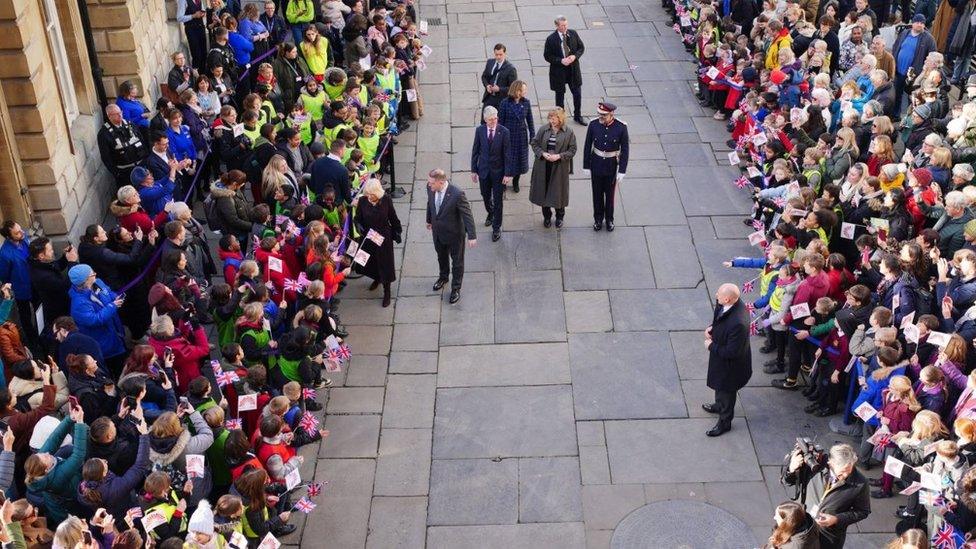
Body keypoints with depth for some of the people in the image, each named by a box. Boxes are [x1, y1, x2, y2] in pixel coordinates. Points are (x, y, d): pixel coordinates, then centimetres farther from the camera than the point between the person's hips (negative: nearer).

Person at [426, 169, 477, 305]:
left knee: (457, 261, 17)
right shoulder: (430, 188, -17)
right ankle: (443, 277, 57)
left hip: (454, 234, -5)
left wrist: (472, 236, -22)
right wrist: (429, 220, 19)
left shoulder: (457, 194, -35)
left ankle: (456, 288, 38)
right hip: (438, 232, 5)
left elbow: (467, 214, -25)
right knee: (441, 256, 30)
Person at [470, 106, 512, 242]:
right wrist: (473, 170, 2)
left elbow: (507, 154, -11)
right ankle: (490, 214, 50)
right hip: (483, 169, 3)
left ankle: (496, 228, 17)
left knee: (498, 200, 4)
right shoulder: (479, 130, -7)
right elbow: (475, 151, 1)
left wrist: (507, 174, -12)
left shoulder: (504, 132, -15)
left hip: (498, 171, -3)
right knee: (485, 196, 19)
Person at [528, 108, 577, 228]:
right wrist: (543, 154, -13)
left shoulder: (569, 133, -7)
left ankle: (559, 217, 28)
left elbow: (572, 150, -5)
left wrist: (559, 156, -18)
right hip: (543, 166, 2)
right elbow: (534, 143, 4)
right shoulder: (543, 130, -1)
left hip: (560, 167, -2)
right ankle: (546, 216, 28)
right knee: (543, 190, 10)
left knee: (558, 192, 7)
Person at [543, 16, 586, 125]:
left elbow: (581, 47, 5)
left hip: (573, 68, 3)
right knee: (560, 95, 11)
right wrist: (561, 61, -22)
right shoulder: (551, 39, -15)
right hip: (559, 71, -3)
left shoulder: (573, 34, -5)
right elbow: (547, 56, -10)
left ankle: (577, 116, 32)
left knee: (577, 93, 12)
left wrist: (575, 56, -14)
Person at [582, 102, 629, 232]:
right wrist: (586, 166, 0)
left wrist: (622, 171, -11)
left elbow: (625, 150, -10)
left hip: (612, 166, -1)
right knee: (597, 193, 15)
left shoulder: (621, 127, -18)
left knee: (610, 193, 16)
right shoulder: (593, 125, -13)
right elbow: (587, 146, -3)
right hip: (596, 165, 1)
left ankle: (609, 219, 36)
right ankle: (598, 219, 35)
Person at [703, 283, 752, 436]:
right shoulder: (731, 303, -16)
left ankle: (724, 422, 41)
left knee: (726, 391, 17)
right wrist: (711, 328, -9)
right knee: (720, 386, 33)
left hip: (730, 364, -8)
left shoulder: (738, 323, -43)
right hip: (720, 357, 8)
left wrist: (711, 346, -20)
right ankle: (719, 405, 61)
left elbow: (732, 352, -33)